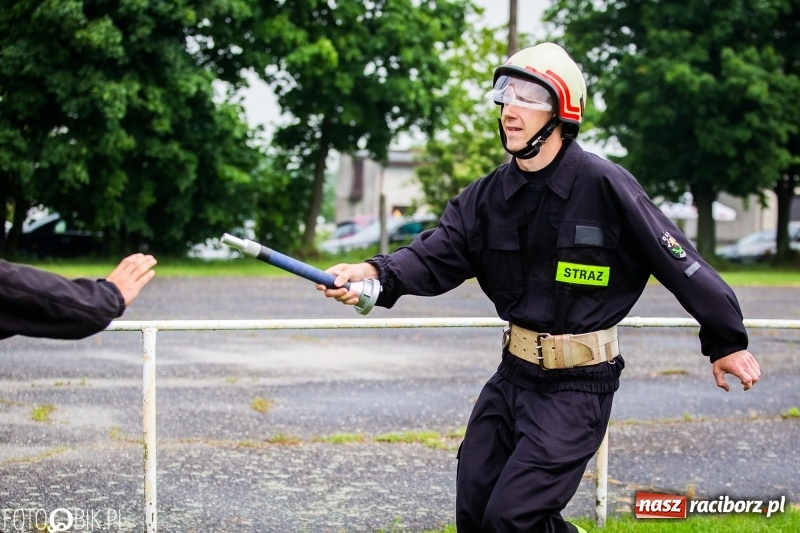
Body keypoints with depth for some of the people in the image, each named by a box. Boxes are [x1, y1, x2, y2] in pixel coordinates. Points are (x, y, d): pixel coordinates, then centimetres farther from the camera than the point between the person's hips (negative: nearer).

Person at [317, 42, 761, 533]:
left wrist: (727, 342, -3)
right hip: (513, 375, 7)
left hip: (578, 386, -6)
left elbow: (679, 262, -10)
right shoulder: (488, 195, 1)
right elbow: (437, 256, -9)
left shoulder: (605, 185, -15)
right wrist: (376, 273, -30)